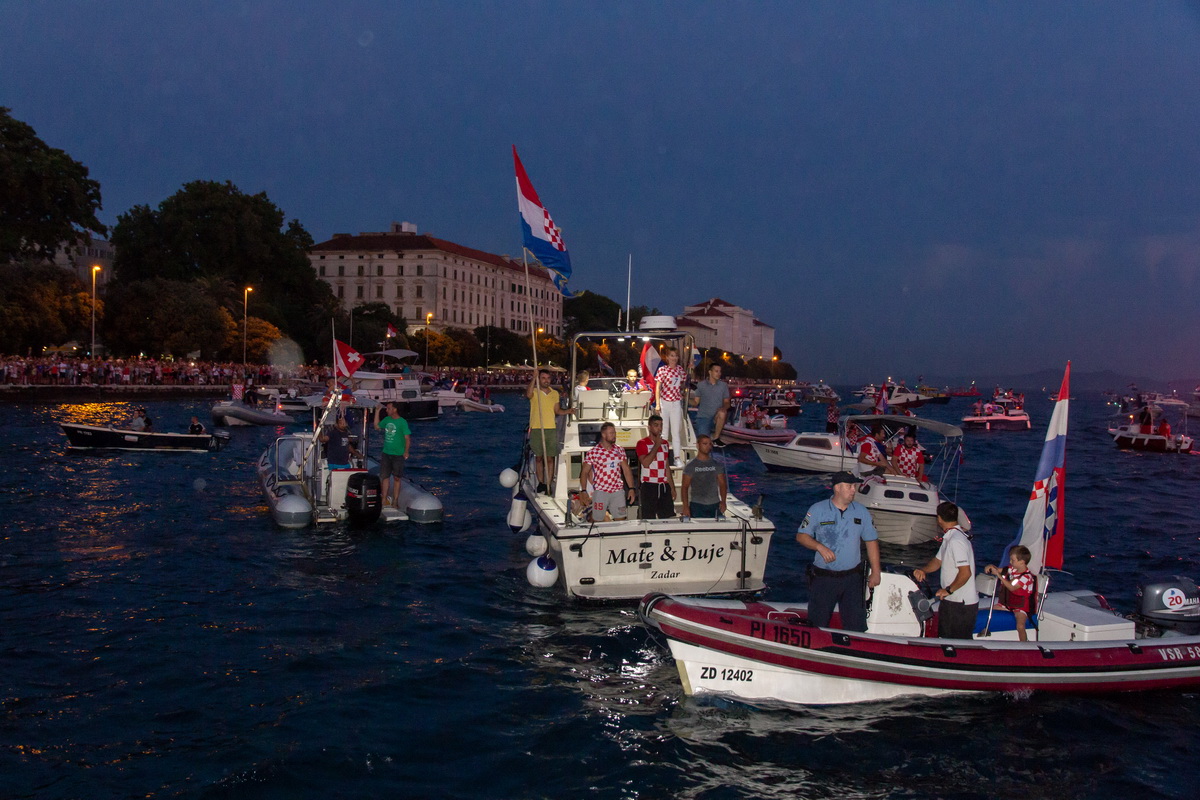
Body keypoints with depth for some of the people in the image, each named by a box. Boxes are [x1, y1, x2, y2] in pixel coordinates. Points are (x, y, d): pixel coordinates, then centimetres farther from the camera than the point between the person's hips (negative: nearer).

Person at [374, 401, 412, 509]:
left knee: (396, 478, 3)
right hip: (386, 453, 5)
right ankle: (384, 499, 13)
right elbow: (377, 425, 22)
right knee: (385, 476, 6)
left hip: (398, 455, -5)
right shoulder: (387, 419, 8)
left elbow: (407, 438, -11)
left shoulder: (402, 422, -9)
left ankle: (395, 501, 10)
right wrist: (377, 411, 15)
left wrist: (406, 452, -21)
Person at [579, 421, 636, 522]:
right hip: (600, 491, -3)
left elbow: (626, 469, 12)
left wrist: (631, 488, 7)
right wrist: (583, 491, -8)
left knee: (620, 519, 2)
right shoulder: (593, 452, -3)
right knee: (597, 521, 1)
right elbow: (584, 472, 0)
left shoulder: (620, 450, 9)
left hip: (618, 491, 3)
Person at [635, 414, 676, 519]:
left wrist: (672, 487, 16)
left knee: (667, 518, 3)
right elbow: (646, 463, -19)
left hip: (664, 486, 6)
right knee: (649, 519, -5)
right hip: (649, 486, -5)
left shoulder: (665, 443, 15)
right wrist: (657, 445, -13)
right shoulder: (642, 443, -4)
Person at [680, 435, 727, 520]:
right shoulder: (690, 466, 3)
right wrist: (685, 506, -11)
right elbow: (684, 487, -1)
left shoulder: (717, 465, 11)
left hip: (715, 505, 2)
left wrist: (723, 501, -7)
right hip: (697, 505, -2)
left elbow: (722, 484, 8)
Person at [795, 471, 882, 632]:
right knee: (818, 625, 6)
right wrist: (820, 547, -19)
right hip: (823, 577, -2)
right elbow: (801, 536, -1)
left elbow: (871, 541, 10)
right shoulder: (817, 509, -3)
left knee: (856, 625, 4)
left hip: (852, 578, 2)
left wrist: (876, 572, 6)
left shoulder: (861, 511, 5)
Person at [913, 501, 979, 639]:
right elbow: (938, 560, 20)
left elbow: (965, 573, -28)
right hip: (951, 601, 11)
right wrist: (923, 571, 1)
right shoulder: (949, 538, 11)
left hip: (961, 604, -11)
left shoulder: (956, 541, -23)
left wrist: (948, 590, -20)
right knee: (944, 638, 18)